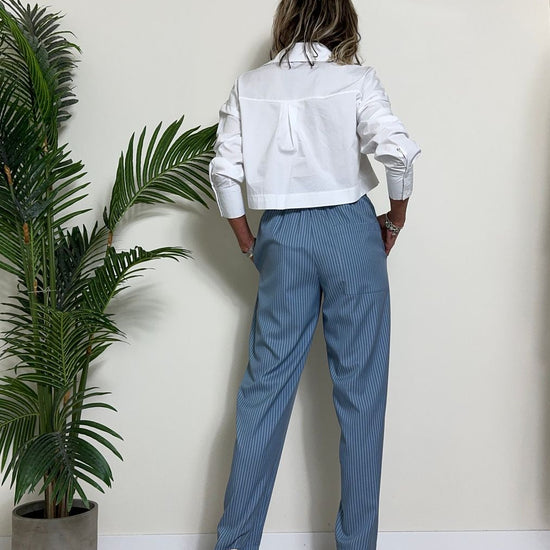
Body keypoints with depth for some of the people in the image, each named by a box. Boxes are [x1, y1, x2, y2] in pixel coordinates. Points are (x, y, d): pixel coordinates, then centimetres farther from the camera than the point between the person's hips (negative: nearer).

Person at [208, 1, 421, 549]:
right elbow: (397, 149, -14)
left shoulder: (250, 85, 6)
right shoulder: (356, 79, -1)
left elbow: (224, 169, 0)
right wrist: (396, 219, 2)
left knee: (265, 385, 6)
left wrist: (249, 243, 9)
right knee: (359, 390, 6)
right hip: (349, 230, -2)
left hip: (281, 236, 2)